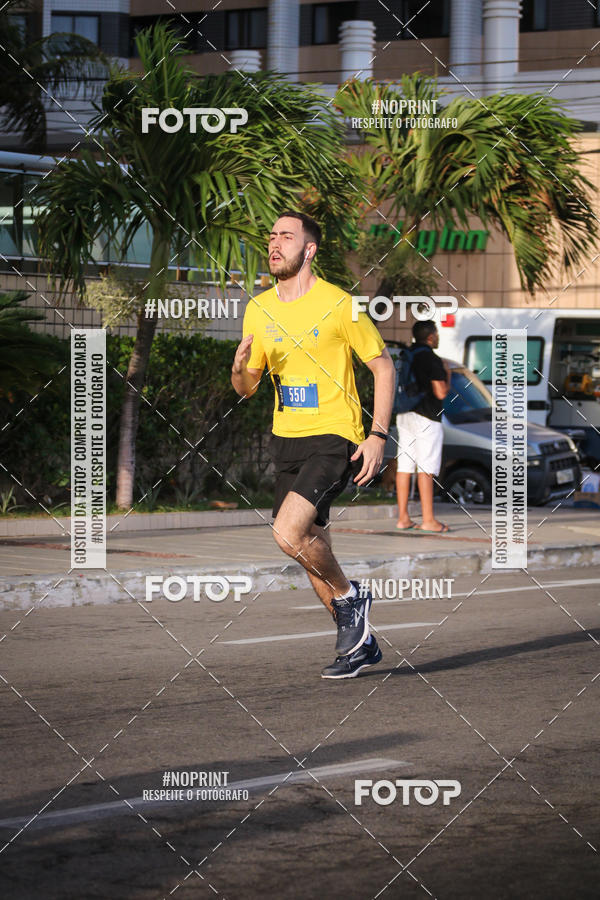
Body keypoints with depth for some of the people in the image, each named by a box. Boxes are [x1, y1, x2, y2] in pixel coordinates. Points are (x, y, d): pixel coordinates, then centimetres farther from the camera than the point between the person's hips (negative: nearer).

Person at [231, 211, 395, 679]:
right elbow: (246, 388, 13)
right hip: (286, 440, 7)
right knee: (314, 551, 10)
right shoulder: (258, 309, 7)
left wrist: (378, 435, -11)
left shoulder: (338, 304, -11)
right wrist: (241, 367, -12)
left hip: (334, 437, -7)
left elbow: (383, 365, -3)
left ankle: (350, 598, 3)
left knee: (289, 533, -23)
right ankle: (360, 643, 26)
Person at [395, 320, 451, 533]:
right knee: (426, 468, -8)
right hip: (426, 416, -8)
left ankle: (403, 517, 8)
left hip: (404, 416, 8)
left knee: (404, 466, 7)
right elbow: (440, 392, -15)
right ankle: (428, 520, -10)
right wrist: (447, 375, 2)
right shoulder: (431, 359, -12)